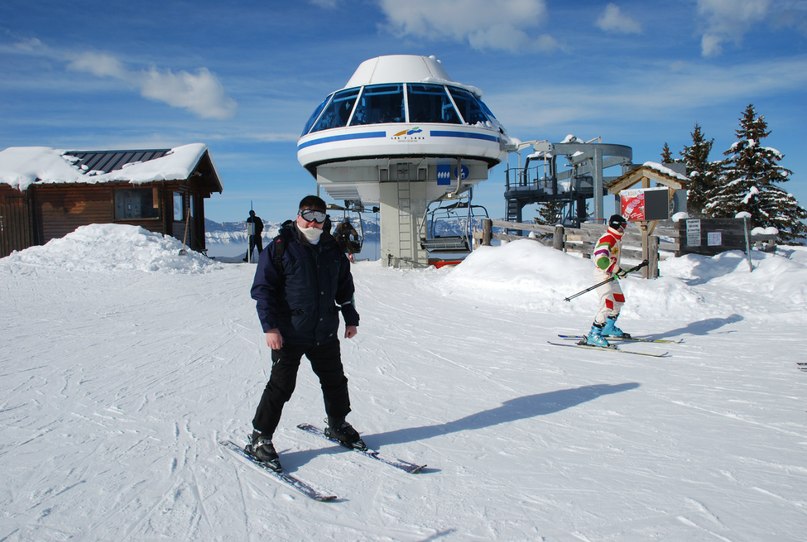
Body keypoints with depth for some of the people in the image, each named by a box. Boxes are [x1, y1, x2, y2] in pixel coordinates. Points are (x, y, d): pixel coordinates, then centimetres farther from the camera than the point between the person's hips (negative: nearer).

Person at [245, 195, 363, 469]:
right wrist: (270, 326, -16)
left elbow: (344, 286, 19)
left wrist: (351, 318, 15)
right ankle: (259, 438, 14)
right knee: (281, 385, -1)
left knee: (335, 380, 16)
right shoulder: (280, 248, -7)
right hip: (289, 334, -5)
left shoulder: (332, 249, 9)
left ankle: (337, 425, 38)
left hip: (326, 333, 5)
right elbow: (262, 288, -9)